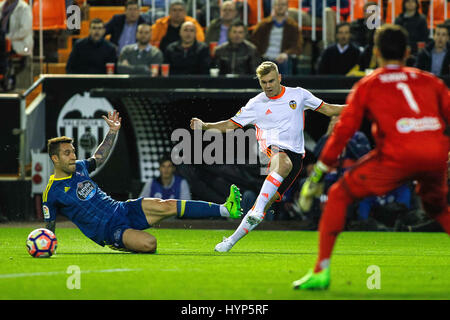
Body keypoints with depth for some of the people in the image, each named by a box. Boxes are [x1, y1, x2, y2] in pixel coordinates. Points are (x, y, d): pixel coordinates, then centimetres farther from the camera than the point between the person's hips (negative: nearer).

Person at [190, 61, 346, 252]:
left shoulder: (298, 95, 12)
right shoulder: (256, 104, 9)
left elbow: (328, 109, 20)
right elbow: (231, 124, 13)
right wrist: (204, 126, 0)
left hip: (296, 154, 1)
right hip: (273, 148, -1)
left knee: (269, 199, -16)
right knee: (283, 163, -38)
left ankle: (233, 239, -19)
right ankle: (257, 210, -39)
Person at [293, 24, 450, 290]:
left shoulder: (368, 85, 15)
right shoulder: (428, 80, 22)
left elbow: (344, 130, 10)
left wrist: (319, 173, 14)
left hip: (397, 156, -3)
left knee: (340, 195, 12)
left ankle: (322, 271, 2)